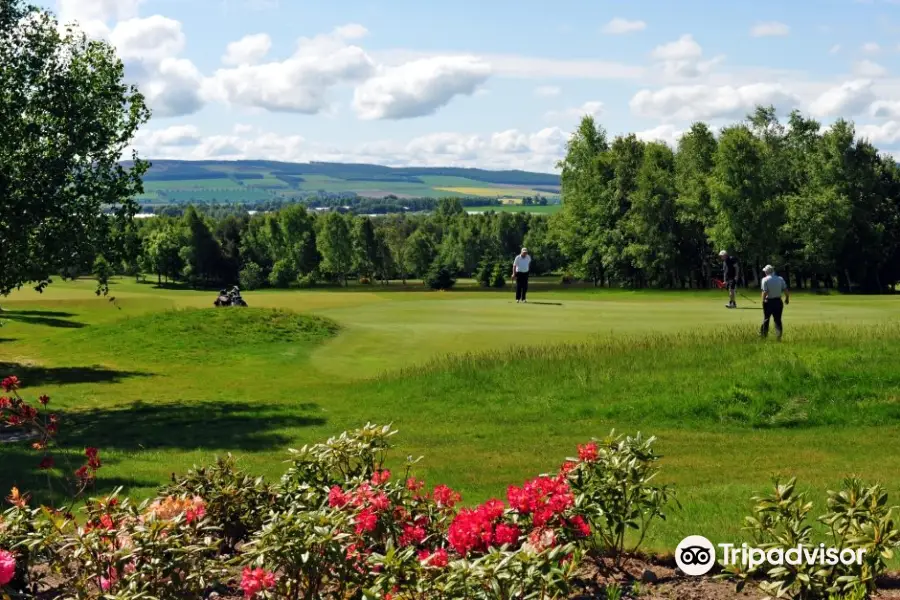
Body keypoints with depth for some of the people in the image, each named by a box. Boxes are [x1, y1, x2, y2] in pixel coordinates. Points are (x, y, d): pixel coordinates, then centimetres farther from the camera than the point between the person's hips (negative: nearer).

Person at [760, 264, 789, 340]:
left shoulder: (765, 280, -8)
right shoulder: (780, 279, 2)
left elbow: (765, 292, -17)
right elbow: (786, 290, 1)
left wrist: (763, 300, -6)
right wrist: (787, 298, 15)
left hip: (769, 302, -3)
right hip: (778, 301, 3)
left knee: (766, 319, 9)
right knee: (778, 319, 8)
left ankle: (764, 335, 15)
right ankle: (779, 336, 1)